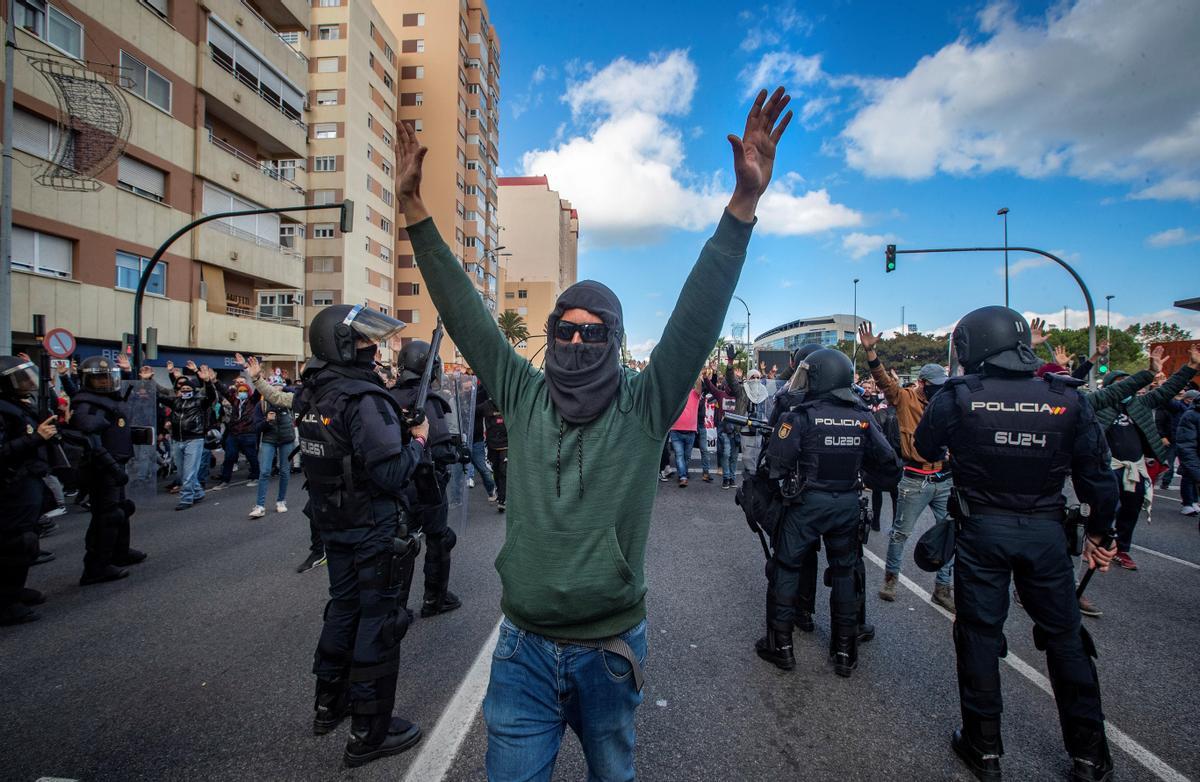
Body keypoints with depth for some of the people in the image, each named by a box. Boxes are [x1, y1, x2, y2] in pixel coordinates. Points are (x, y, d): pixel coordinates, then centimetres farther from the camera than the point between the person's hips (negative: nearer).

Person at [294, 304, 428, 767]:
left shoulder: (315, 394, 4)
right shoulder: (365, 399, -23)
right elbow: (391, 474, -25)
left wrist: (394, 423, 6)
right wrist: (417, 439, -9)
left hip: (334, 525, 9)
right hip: (374, 532, -9)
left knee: (343, 608, 23)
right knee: (379, 623, 4)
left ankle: (329, 705, 40)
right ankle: (369, 732, 17)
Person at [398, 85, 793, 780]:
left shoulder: (644, 408, -9)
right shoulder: (524, 396, -4)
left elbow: (699, 314, -18)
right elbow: (465, 311, -5)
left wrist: (744, 203, -26)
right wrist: (415, 208, -7)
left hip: (611, 649, 0)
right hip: (523, 647, 1)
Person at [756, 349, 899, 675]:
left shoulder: (801, 417, -15)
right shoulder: (863, 418, -2)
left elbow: (776, 465, -18)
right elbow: (887, 462, -1)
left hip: (806, 504, -4)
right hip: (848, 504, 4)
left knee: (786, 569, 10)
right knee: (844, 572, 17)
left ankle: (780, 645, 18)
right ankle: (845, 651, 26)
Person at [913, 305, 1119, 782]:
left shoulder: (957, 397, -11)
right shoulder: (1067, 398, -5)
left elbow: (925, 448, 5)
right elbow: (1097, 478, 0)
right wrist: (1099, 534, 13)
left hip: (982, 530, -2)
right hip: (1046, 531, 2)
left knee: (979, 633, 10)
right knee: (1064, 636, 17)